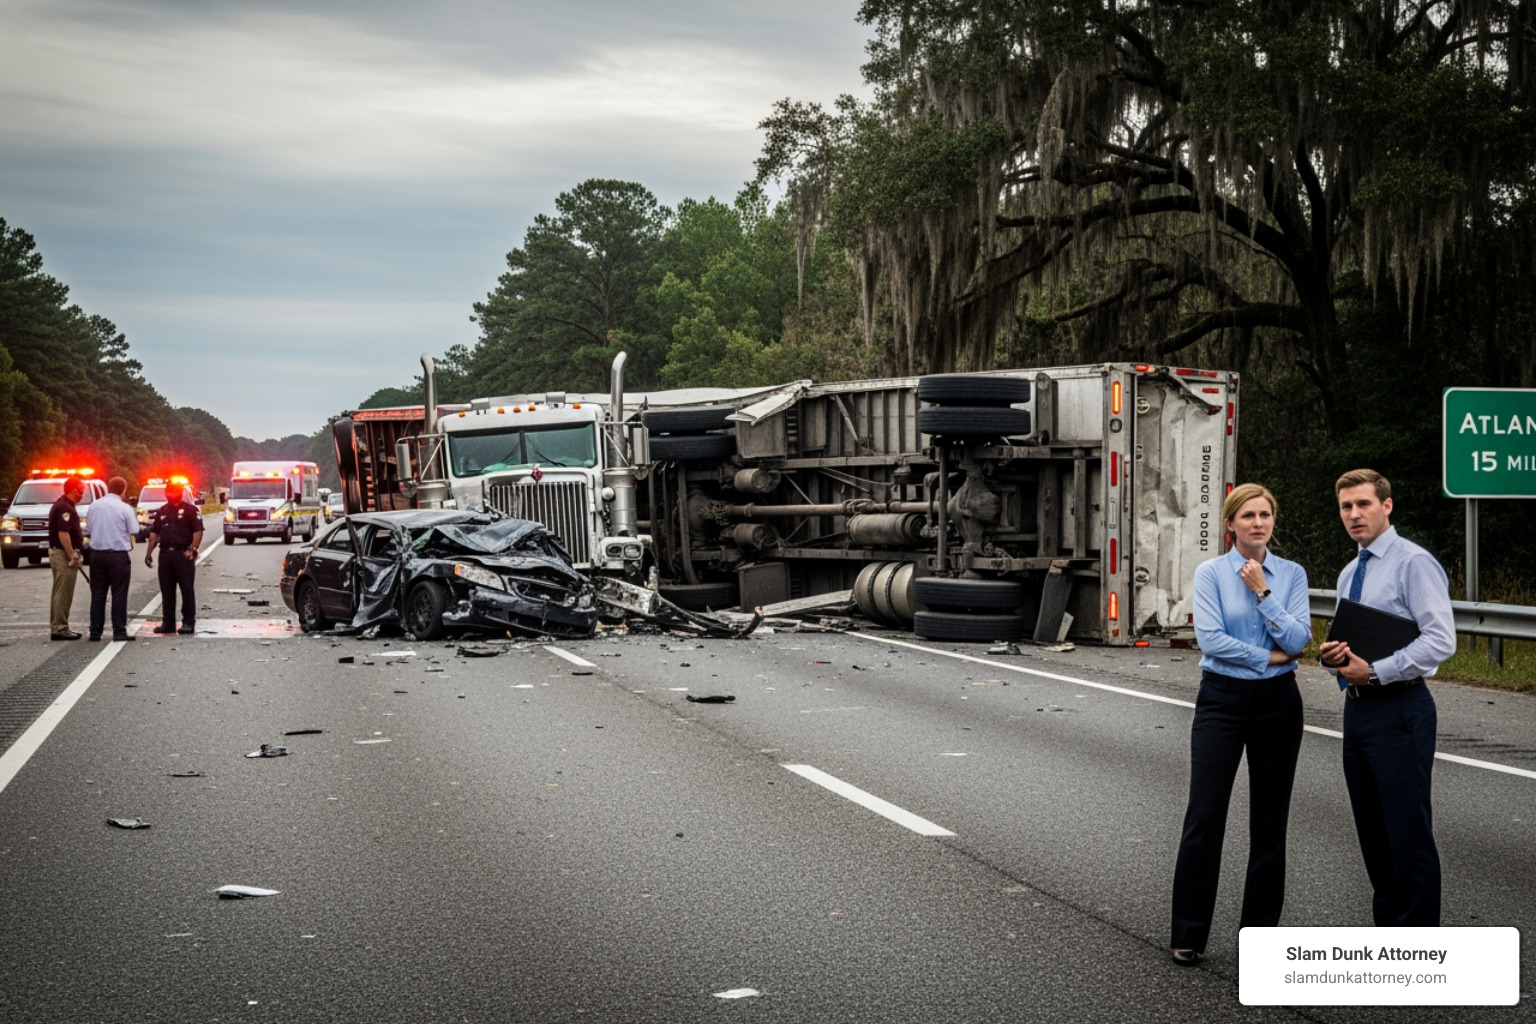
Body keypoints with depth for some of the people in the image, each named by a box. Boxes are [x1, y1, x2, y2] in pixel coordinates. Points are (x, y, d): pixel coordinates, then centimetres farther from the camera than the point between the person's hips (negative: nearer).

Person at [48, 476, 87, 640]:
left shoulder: (61, 505, 15)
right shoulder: (66, 508, -18)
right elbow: (63, 534, -25)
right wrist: (72, 556, -21)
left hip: (57, 552, 11)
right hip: (64, 554, -11)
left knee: (59, 593, 15)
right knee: (63, 594, -7)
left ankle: (57, 627, 20)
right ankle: (60, 629, -5)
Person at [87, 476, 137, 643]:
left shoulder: (94, 506, 4)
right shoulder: (124, 508, -9)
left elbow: (90, 528, 9)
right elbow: (134, 531, -6)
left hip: (97, 553, 4)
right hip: (118, 554, -4)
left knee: (97, 594, 9)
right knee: (119, 594, 1)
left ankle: (95, 632, 9)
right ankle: (119, 632, -1)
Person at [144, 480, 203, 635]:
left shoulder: (190, 510, -1)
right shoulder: (161, 511, 16)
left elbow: (198, 531, -8)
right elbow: (154, 533, 16)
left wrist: (193, 549, -17)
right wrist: (149, 552, 8)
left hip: (183, 554, -6)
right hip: (165, 554, 6)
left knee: (187, 590, -4)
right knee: (167, 591, 8)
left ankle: (188, 622, -1)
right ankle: (168, 622, 14)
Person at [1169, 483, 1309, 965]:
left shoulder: (1291, 575, 5)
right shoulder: (1211, 573, -2)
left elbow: (1297, 640, -7)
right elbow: (1211, 639, -13)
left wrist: (1262, 591, -12)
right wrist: (1269, 656, -10)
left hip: (1277, 701, 3)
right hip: (1222, 698, -2)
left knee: (1269, 819, 7)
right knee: (1205, 817, -4)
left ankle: (1260, 929, 18)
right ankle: (1188, 934, 4)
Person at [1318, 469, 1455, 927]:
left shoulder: (1414, 563, -10)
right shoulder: (1349, 573, 16)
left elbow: (1440, 639, -19)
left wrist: (1375, 670, -20)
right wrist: (1331, 657, 2)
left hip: (1399, 708, -9)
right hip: (1358, 707, 9)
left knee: (1409, 831, -5)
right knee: (1372, 830, 13)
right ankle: (1387, 927, 23)